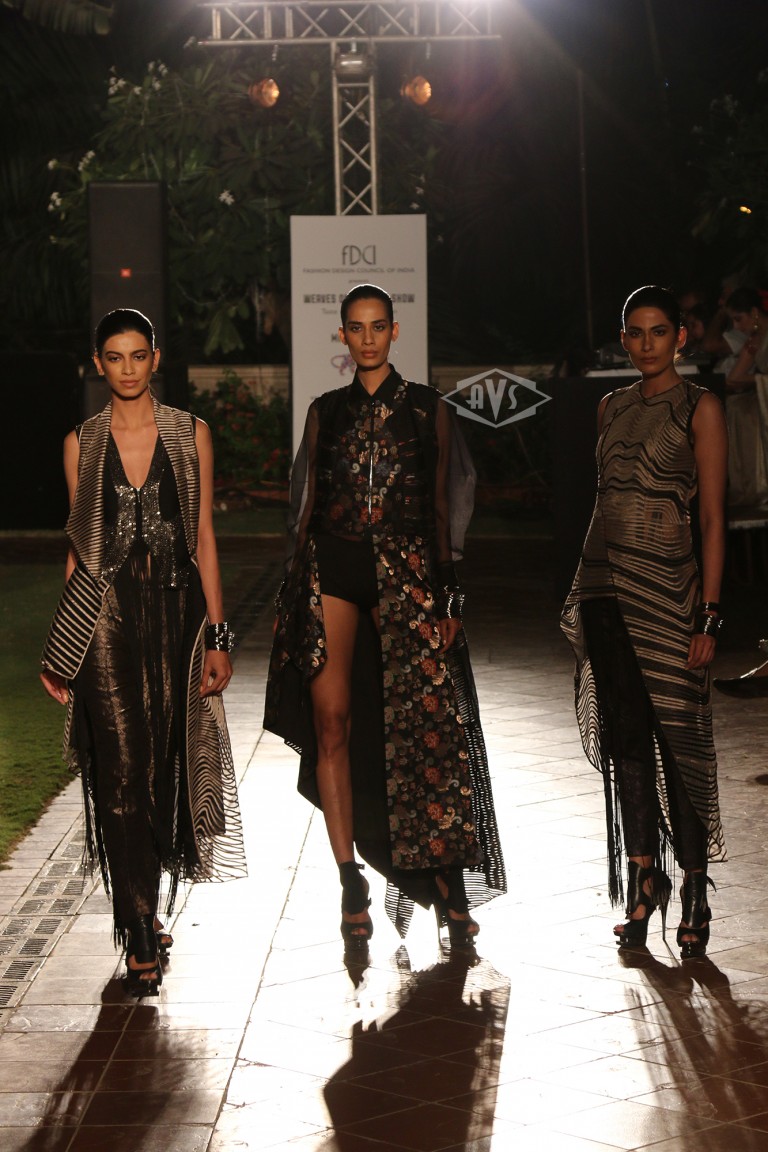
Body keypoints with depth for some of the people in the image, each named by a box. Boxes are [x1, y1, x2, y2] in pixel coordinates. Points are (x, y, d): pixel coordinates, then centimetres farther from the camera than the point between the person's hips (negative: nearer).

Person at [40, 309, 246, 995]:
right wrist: (60, 650, 8)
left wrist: (217, 636, 0)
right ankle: (141, 937, 1)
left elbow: (204, 539, 5)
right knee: (121, 773, -5)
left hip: (175, 612, 1)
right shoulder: (82, 443, 6)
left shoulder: (191, 435, 5)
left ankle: (145, 909, 29)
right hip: (105, 617, -1)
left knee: (167, 763, 7)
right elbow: (79, 549, 9)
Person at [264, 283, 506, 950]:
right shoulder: (326, 412, 14)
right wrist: (296, 591, 8)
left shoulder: (428, 409, 9)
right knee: (332, 721, -5)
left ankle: (446, 876, 4)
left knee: (422, 721, -7)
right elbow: (306, 502, 15)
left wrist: (446, 595, -1)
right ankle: (351, 884, 1)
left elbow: (445, 507, 7)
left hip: (407, 571, -2)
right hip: (332, 570, 2)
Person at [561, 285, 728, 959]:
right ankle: (643, 882, 15)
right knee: (623, 738, 6)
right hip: (605, 582, 5)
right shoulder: (612, 408, 13)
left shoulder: (699, 408, -3)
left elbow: (712, 517, -7)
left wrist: (708, 615, -13)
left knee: (679, 738, -3)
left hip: (668, 586, -5)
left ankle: (694, 895, 7)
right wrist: (587, 595, 14)